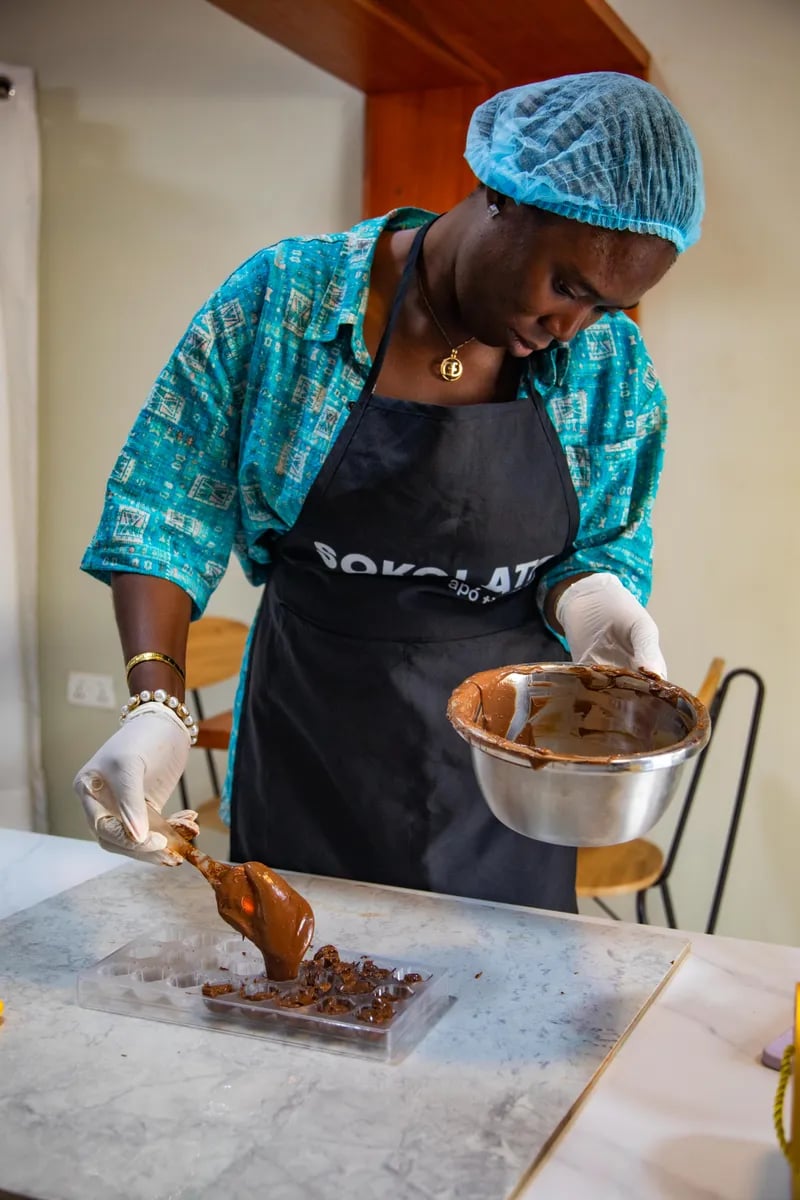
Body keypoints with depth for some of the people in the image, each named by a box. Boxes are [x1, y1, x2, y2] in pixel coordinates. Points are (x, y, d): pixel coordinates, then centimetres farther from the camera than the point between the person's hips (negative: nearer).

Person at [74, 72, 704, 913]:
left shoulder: (608, 362, -6)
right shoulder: (284, 299, -12)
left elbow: (605, 549, 4)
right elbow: (167, 509, -9)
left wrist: (587, 594, -20)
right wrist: (155, 704, -22)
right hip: (307, 754, -1)